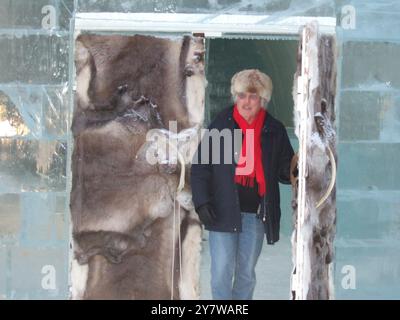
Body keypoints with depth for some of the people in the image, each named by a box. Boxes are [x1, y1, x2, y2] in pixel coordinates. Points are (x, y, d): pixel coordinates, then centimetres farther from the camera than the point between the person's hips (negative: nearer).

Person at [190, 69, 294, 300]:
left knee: (247, 272, 12)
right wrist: (202, 202, -11)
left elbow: (286, 172, 9)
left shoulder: (275, 131, 4)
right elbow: (200, 167, -2)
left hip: (256, 214, 2)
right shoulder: (220, 126, -3)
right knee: (222, 271, -4)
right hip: (223, 211, -2)